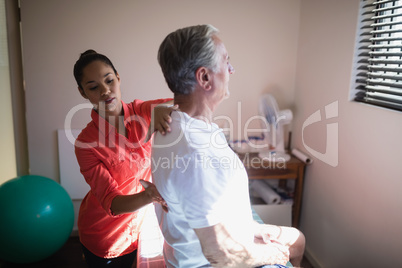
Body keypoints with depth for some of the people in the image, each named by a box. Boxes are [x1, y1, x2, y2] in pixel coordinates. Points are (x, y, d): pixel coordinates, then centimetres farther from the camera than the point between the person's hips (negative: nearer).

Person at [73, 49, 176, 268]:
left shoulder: (141, 112, -12)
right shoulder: (86, 143, -21)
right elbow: (111, 202, -24)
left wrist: (164, 108, -44)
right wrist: (149, 196, -43)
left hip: (141, 225, 3)